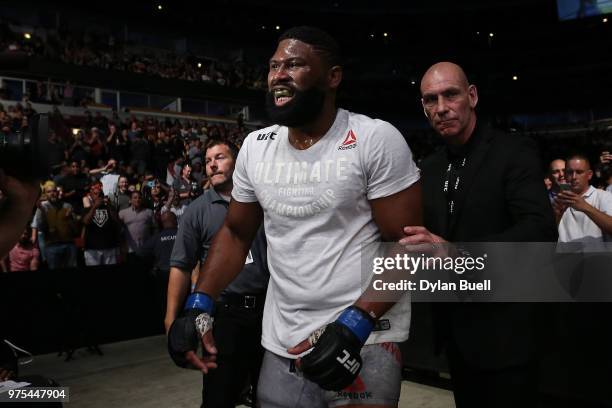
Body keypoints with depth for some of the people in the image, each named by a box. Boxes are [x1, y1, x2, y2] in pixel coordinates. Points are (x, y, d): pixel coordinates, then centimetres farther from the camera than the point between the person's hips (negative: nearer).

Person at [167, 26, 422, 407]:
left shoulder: (376, 139, -12)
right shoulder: (255, 146, 4)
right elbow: (236, 233, 12)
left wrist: (355, 324, -21)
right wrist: (200, 303, 0)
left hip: (365, 341, -4)